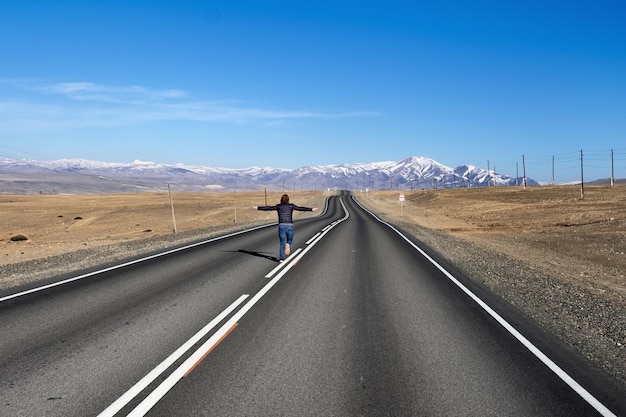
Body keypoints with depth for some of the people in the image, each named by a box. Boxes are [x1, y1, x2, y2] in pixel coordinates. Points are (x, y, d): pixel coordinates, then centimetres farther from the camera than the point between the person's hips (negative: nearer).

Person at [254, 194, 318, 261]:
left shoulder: (278, 206, 9)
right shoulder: (291, 206, 6)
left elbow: (267, 208, 13)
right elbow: (301, 208, -2)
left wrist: (258, 207, 23)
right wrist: (311, 209, -2)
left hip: (281, 226, 1)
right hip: (289, 226, -1)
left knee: (282, 243, 13)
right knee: (289, 241, 19)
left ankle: (281, 258, 1)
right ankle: (288, 245, -16)